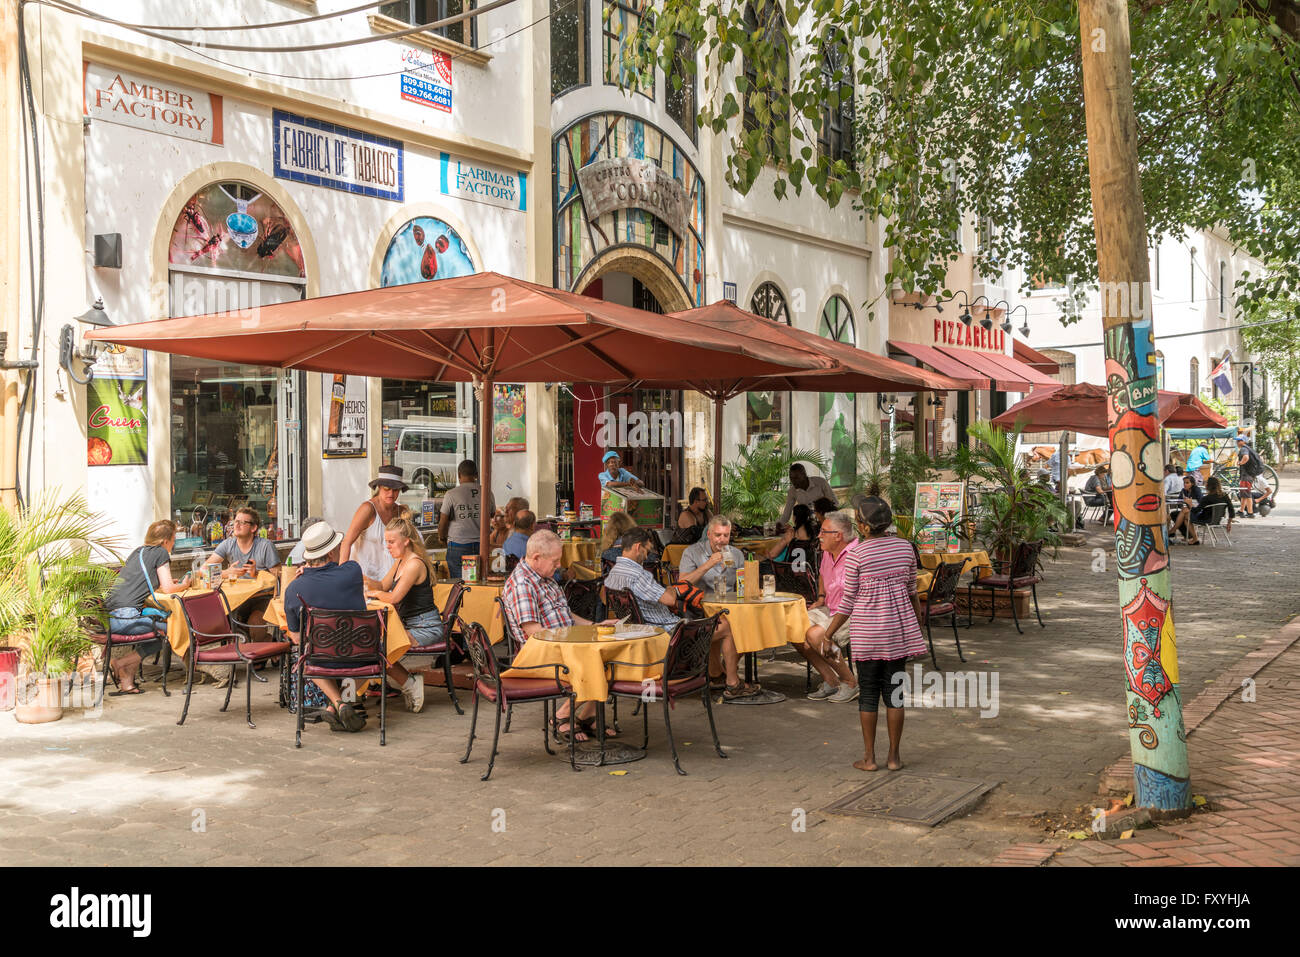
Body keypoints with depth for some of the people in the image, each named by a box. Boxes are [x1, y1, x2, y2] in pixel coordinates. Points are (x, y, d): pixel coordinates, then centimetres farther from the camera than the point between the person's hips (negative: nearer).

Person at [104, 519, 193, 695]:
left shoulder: (138, 552, 25)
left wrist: (174, 585, 37)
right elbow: (168, 589, 0)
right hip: (126, 618, -9)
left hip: (108, 617, 9)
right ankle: (122, 662, -6)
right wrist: (184, 585, 20)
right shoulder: (161, 552, 2)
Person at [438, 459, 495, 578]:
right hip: (482, 545, 3)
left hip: (458, 546, -3)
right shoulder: (487, 493, 3)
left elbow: (443, 522, 0)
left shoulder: (451, 495, -5)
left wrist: (442, 538, 19)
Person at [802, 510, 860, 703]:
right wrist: (821, 598, 13)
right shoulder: (828, 552, 7)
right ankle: (830, 681, 0)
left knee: (814, 635, -30)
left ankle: (850, 683, -10)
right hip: (830, 609, 9)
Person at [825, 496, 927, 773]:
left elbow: (847, 602, -8)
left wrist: (828, 634, 2)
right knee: (894, 690, 10)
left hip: (867, 630, -3)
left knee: (868, 693, 6)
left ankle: (869, 757, 12)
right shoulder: (905, 547, 0)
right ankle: (894, 756, 15)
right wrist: (918, 623, 24)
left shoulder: (857, 554, -12)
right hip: (899, 626, 3)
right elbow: (912, 591, 10)